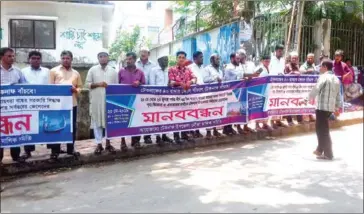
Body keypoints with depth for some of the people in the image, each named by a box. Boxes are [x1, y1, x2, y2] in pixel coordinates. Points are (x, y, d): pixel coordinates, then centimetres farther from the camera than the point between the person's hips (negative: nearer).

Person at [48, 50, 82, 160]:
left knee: (72, 127, 9)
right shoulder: (54, 71, 6)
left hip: (72, 103, 3)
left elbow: (80, 87, 15)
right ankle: (55, 151, 11)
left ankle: (70, 149, 22)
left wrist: (75, 90, -6)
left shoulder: (76, 73, 15)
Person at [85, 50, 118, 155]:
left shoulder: (113, 71, 9)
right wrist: (98, 84, -14)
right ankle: (99, 144, 10)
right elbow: (87, 84, 2)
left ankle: (108, 143, 16)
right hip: (96, 100, -1)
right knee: (97, 122, 2)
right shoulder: (92, 70, 4)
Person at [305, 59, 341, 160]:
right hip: (331, 107, 9)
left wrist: (308, 98, -17)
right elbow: (338, 94, 19)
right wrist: (337, 106, 24)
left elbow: (316, 89, -20)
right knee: (321, 128, 19)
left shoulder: (324, 77, -8)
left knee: (323, 130, -1)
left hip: (322, 107, -8)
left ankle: (328, 154, 3)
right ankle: (320, 150, 27)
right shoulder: (336, 79, 17)